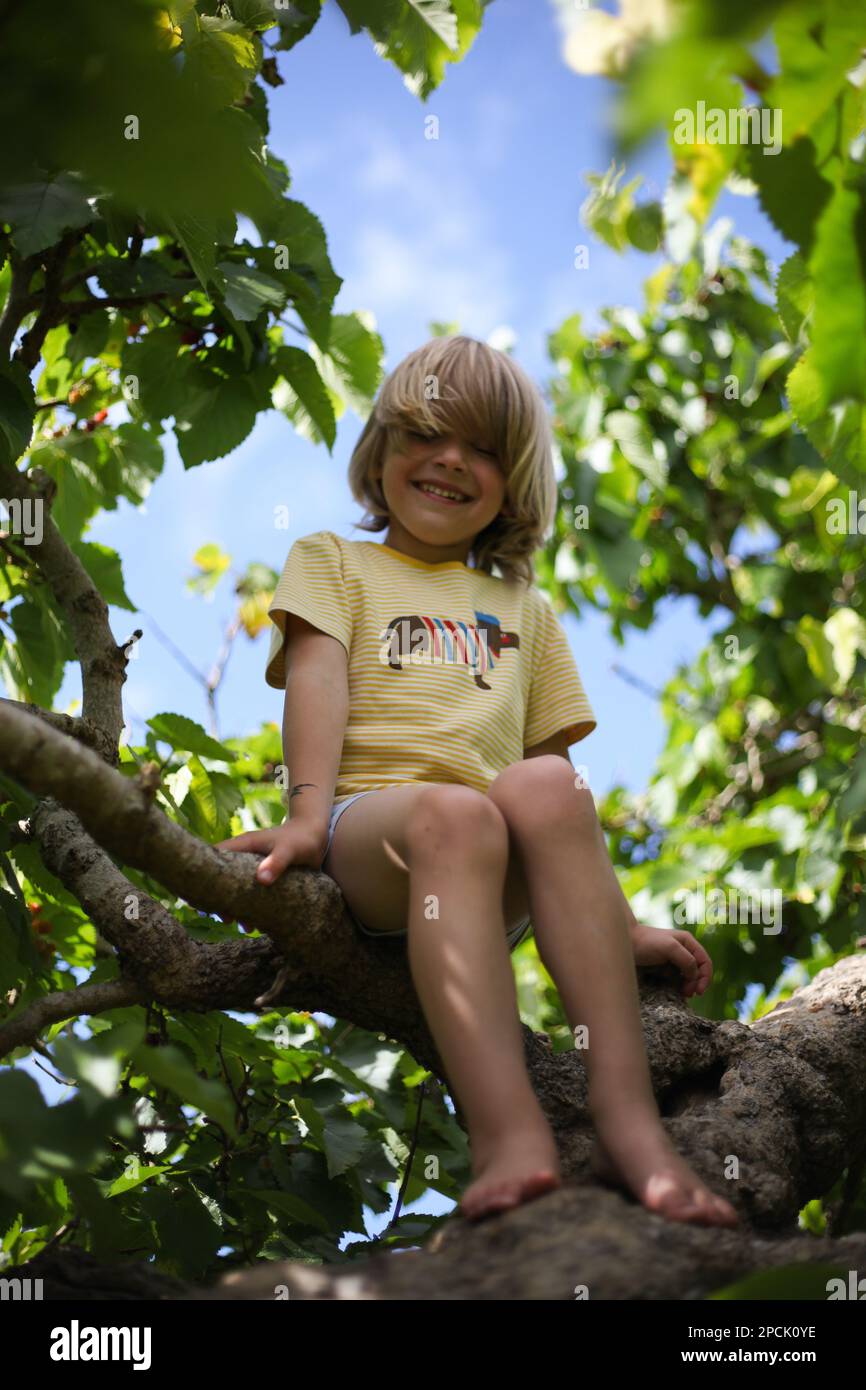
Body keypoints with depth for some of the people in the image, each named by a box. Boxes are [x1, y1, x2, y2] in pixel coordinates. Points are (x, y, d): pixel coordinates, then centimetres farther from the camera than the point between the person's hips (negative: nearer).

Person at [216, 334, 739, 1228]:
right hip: (363, 832, -2)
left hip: (501, 883, 2)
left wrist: (621, 925, 18)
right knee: (453, 812, -38)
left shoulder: (523, 609, 33)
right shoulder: (332, 562, 25)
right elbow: (317, 676, 4)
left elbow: (557, 766, 27)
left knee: (543, 788, -34)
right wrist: (310, 809, -15)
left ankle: (626, 1112, -44)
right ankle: (507, 1133, -52)